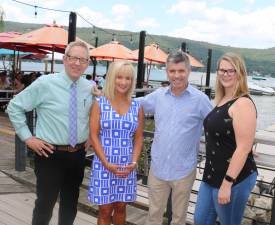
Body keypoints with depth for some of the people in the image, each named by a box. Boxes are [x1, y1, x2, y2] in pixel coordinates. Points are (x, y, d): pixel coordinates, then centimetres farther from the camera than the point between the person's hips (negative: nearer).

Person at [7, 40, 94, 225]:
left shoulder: (90, 88, 1)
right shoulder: (45, 83, -11)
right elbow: (15, 107, -4)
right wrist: (27, 138, -8)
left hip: (78, 154, 4)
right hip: (51, 154, -4)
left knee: (71, 203, 18)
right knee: (45, 203, 6)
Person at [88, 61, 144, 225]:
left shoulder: (137, 106, 4)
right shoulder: (100, 104, -3)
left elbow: (139, 137, 7)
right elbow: (94, 136, -6)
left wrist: (134, 162, -7)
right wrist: (107, 163, -13)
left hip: (127, 165, 2)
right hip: (104, 164, -2)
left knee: (121, 207, 15)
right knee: (105, 210, 6)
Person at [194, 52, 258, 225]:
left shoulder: (243, 103, -18)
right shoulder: (222, 101, 9)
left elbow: (243, 148, -22)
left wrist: (228, 183, -22)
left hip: (235, 178, -8)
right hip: (213, 174, 9)